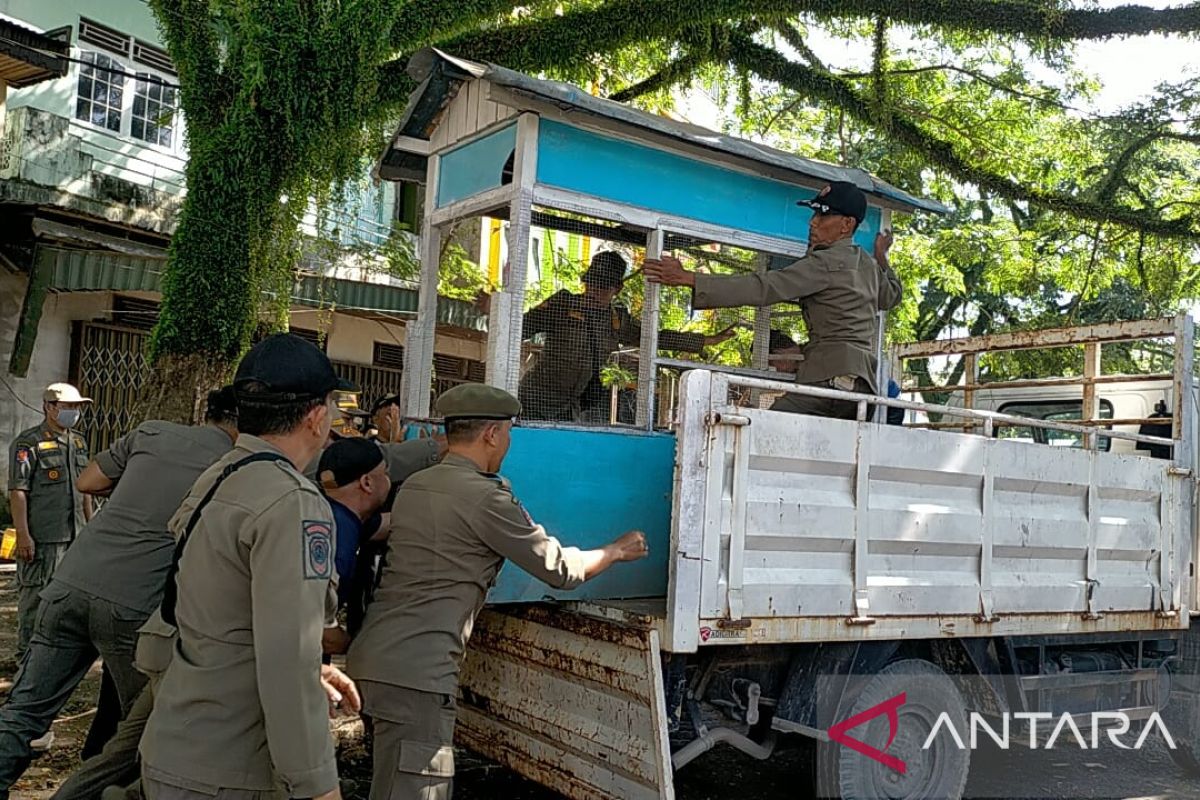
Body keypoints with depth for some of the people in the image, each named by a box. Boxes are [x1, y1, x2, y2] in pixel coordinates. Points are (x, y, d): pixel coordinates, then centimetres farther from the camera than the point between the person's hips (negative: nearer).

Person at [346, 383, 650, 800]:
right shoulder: (485, 496, -11)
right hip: (415, 670, -9)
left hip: (377, 655, 9)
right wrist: (618, 550, 14)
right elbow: (560, 569, -3)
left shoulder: (415, 486, 13)